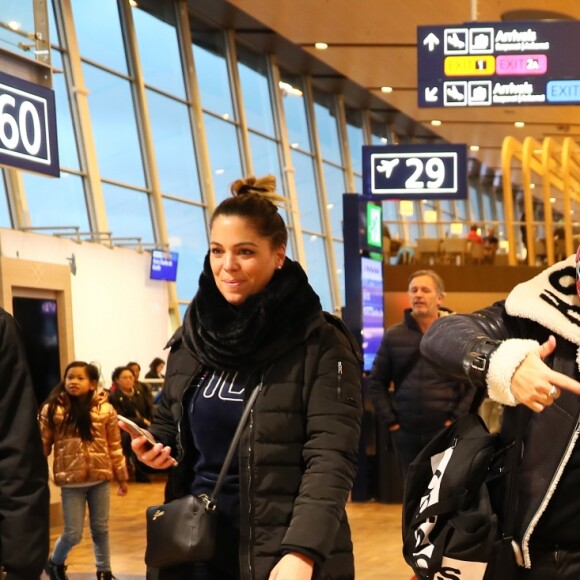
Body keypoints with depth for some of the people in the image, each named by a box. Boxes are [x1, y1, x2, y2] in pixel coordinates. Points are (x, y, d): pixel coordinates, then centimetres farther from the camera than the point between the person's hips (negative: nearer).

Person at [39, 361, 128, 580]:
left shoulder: (105, 410, -2)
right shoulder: (53, 409, -6)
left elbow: (114, 446, 4)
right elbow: (42, 445, -4)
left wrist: (122, 477, 8)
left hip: (100, 478, 2)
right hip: (70, 480, -2)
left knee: (101, 529, 13)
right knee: (73, 533, 2)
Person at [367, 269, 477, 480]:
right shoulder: (394, 336, 6)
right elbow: (376, 382, 11)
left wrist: (457, 419, -7)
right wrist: (389, 420, 2)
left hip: (446, 431, -3)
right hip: (405, 433, 3)